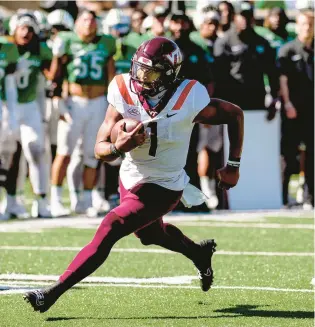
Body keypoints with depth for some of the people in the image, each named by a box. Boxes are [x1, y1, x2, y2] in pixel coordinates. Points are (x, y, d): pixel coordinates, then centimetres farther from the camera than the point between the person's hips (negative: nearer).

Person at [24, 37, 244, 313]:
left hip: (162, 189, -6)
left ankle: (54, 293, -15)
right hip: (130, 179, 6)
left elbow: (235, 115, -10)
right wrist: (118, 148, -40)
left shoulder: (188, 101, -26)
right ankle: (199, 253, 60)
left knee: (108, 230, -19)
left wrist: (233, 165, -6)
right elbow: (100, 149, -16)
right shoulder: (125, 94, -18)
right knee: (152, 234, 29)